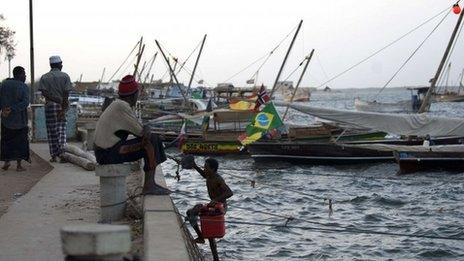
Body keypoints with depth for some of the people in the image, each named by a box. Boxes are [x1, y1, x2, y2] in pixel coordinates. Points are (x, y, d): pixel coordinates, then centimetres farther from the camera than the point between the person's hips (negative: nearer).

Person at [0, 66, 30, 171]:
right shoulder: (23, 87, -12)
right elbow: (25, 103, -24)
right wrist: (12, 109, -24)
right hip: (20, 119, -3)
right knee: (20, 141, 7)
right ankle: (19, 165, 5)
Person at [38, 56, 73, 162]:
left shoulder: (44, 77, 4)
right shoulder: (65, 76, 1)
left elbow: (44, 93, -9)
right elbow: (66, 93, -7)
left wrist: (55, 99, -9)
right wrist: (63, 109, -10)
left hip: (50, 106, 1)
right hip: (62, 106, 0)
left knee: (51, 131, 7)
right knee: (61, 130, 5)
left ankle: (54, 156, 8)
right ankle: (61, 154, -7)